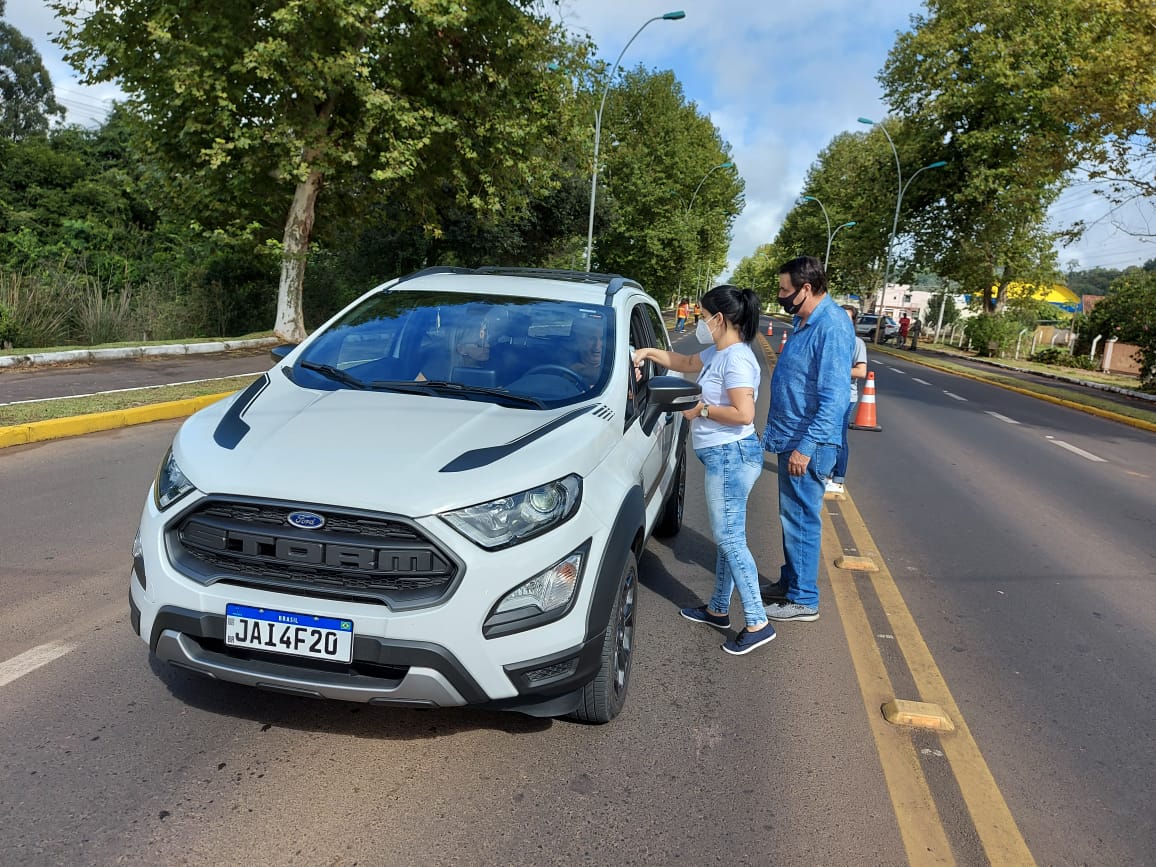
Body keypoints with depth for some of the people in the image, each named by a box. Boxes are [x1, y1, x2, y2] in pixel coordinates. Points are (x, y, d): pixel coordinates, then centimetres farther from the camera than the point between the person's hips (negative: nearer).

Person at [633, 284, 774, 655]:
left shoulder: (737, 359, -18)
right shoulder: (718, 353, 12)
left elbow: (743, 413, -26)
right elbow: (686, 363, 30)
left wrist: (702, 408, -14)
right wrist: (650, 352, 21)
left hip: (731, 456, -10)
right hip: (724, 456, 10)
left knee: (729, 538, -6)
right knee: (726, 536, 16)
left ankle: (758, 623, 1)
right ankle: (718, 609, 28)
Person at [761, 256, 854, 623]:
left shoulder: (832, 327, -20)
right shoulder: (806, 321, 11)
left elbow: (834, 397, -24)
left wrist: (805, 447, -25)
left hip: (808, 444, -10)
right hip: (792, 438, 10)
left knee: (802, 519, 0)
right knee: (792, 516, 18)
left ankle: (804, 599, 12)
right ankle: (790, 582, 32)